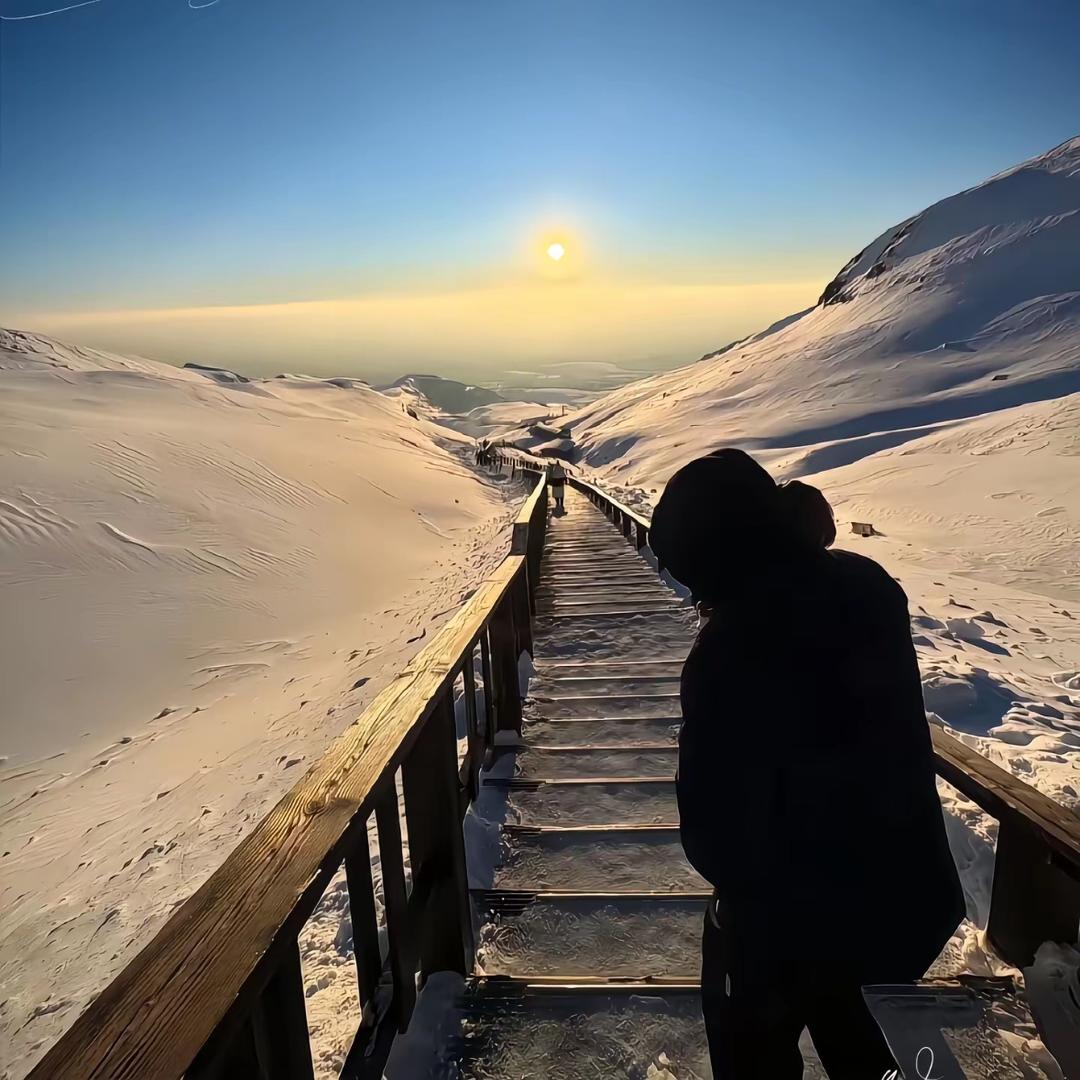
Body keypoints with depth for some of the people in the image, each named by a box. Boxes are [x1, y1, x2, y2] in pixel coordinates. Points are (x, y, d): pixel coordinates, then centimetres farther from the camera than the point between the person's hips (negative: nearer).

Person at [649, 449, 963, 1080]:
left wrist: (741, 883, -4)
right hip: (902, 890, 6)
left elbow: (714, 820, -21)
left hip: (786, 912, -6)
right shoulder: (871, 587, -11)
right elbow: (894, 733, 4)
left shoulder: (731, 651, -32)